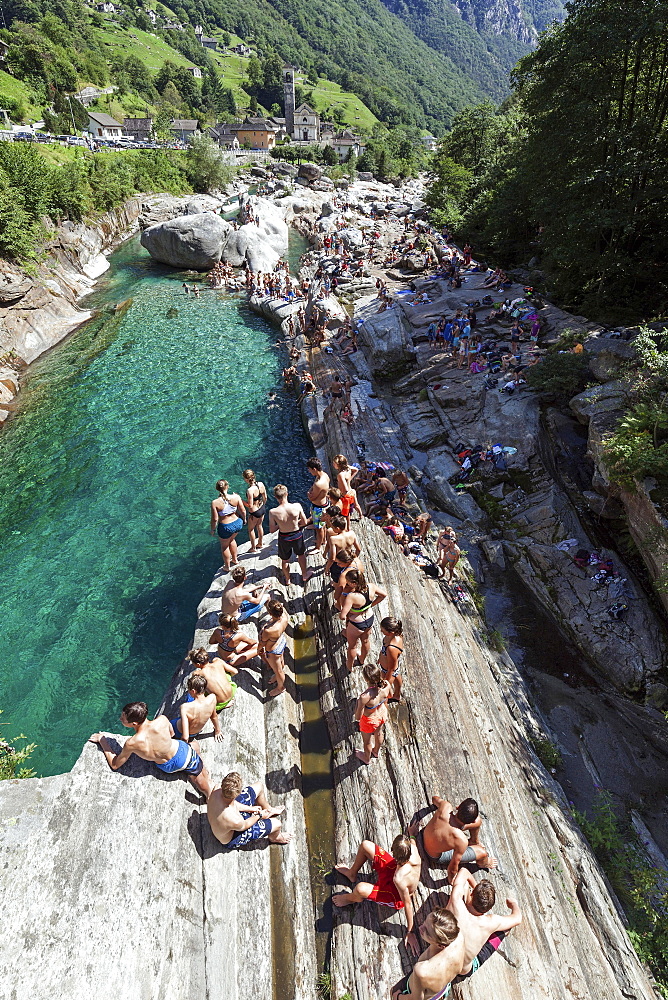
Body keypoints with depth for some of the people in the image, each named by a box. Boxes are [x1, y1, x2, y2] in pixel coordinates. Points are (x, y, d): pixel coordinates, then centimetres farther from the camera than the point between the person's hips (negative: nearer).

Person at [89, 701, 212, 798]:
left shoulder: (131, 744, -32)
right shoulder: (162, 720, -31)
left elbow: (114, 765, -10)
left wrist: (102, 741, -4)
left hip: (168, 767, 2)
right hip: (185, 754, -1)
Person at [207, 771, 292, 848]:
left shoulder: (217, 790, -30)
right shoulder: (235, 821, -45)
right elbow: (244, 825, -19)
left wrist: (250, 808, 2)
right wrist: (259, 815, -1)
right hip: (231, 839, -6)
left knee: (259, 786, 6)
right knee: (277, 824, -2)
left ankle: (269, 809, 38)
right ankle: (274, 838, 36)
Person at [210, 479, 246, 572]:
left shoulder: (215, 503, -24)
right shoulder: (236, 497, -18)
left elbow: (215, 519, -17)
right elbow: (243, 511, -8)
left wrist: (213, 529, 2)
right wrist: (244, 519, 12)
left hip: (225, 527, -3)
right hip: (238, 523, 3)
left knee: (224, 546, 25)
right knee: (231, 540, 35)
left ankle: (227, 567, 44)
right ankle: (234, 559, 53)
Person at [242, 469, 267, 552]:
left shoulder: (250, 490, -32)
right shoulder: (261, 484, -12)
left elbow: (250, 505, -26)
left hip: (254, 512, -6)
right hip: (262, 509, 6)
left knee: (251, 529, 20)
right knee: (259, 526, 29)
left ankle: (253, 548, 35)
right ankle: (260, 543, 49)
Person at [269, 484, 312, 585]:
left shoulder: (273, 512, -27)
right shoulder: (297, 506, -26)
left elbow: (272, 530, -14)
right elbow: (304, 522, -11)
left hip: (284, 538, -1)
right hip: (297, 535, 1)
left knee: (285, 560, 26)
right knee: (301, 554, 31)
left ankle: (287, 580, 48)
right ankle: (304, 575, 50)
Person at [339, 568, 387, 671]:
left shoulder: (352, 596, -39)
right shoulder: (371, 587, -22)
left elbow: (342, 616, -38)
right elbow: (383, 595, -3)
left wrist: (346, 616, -14)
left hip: (356, 625, -6)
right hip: (370, 619, 6)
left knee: (352, 646, 24)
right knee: (366, 641, 32)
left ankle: (350, 666, 50)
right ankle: (362, 660, 60)